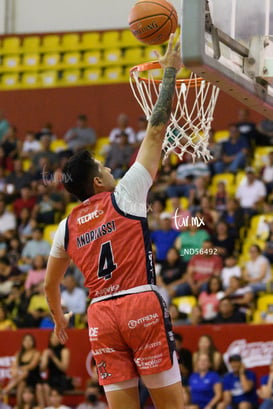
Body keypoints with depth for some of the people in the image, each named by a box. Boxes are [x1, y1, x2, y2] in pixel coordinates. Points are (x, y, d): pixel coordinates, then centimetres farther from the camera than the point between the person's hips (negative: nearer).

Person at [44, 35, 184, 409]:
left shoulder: (67, 227, 15)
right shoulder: (124, 196, 2)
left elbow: (50, 284, 24)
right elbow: (156, 131, 3)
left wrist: (59, 318, 43)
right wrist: (170, 73, 7)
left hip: (101, 315, 4)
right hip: (142, 306, -4)